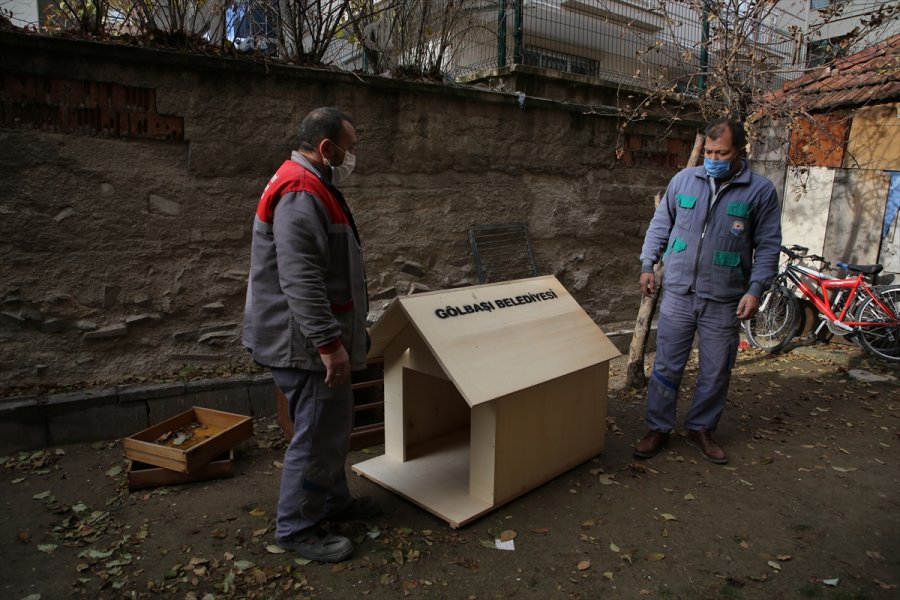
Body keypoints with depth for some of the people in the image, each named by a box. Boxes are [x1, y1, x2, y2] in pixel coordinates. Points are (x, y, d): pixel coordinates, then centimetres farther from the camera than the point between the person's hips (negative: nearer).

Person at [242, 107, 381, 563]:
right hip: (305, 342, -11)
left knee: (333, 424, 20)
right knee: (318, 433, -1)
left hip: (313, 338, 11)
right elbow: (300, 280, -28)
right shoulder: (300, 192, -19)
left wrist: (334, 336, 28)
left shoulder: (310, 186, 17)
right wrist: (328, 342, -28)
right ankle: (297, 528, 16)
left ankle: (331, 501, 36)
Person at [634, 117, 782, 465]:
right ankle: (658, 429, 21)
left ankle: (700, 429, 30)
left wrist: (755, 290, -9)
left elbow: (768, 246, -1)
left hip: (724, 301, 0)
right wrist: (647, 265, 3)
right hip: (678, 293, 1)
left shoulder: (761, 191, -2)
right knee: (667, 367, 6)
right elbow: (660, 225, 10)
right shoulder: (683, 180, 2)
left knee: (716, 372, 11)